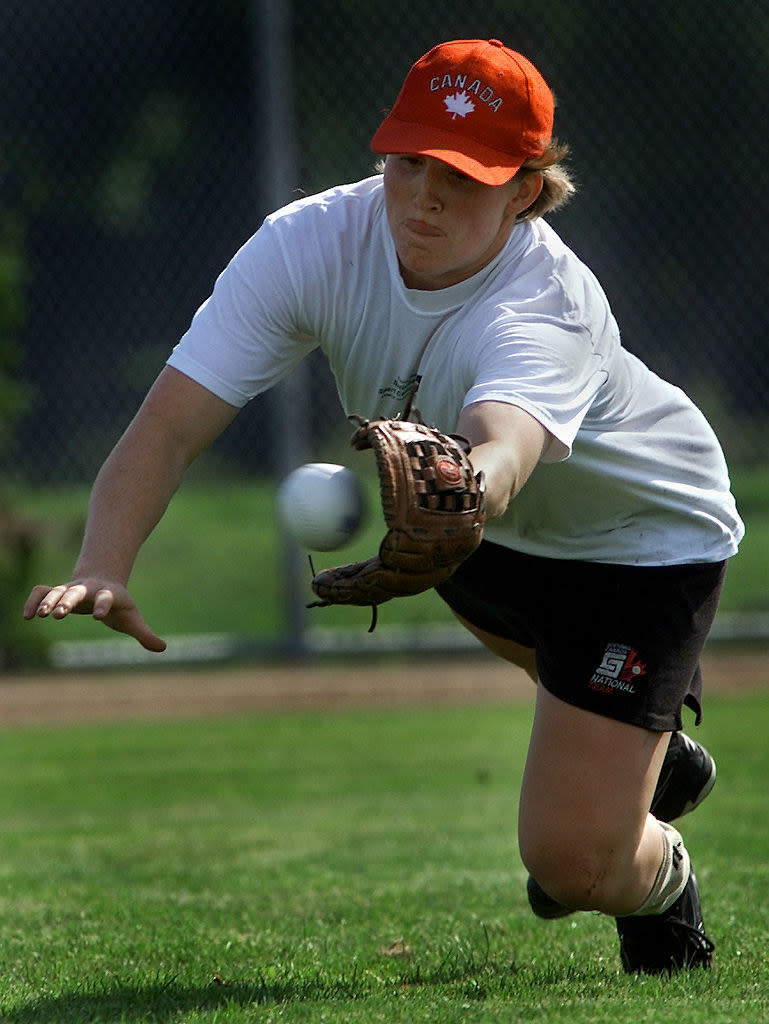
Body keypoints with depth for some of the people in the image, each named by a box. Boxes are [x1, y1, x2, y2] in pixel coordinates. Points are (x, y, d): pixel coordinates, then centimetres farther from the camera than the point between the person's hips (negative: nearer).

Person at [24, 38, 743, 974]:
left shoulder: (545, 309, -41)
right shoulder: (311, 244, -27)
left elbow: (501, 450, -64)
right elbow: (171, 421, -34)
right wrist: (102, 570, -52)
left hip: (646, 536, -6)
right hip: (493, 535, 6)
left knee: (572, 860, -13)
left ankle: (661, 876, 23)